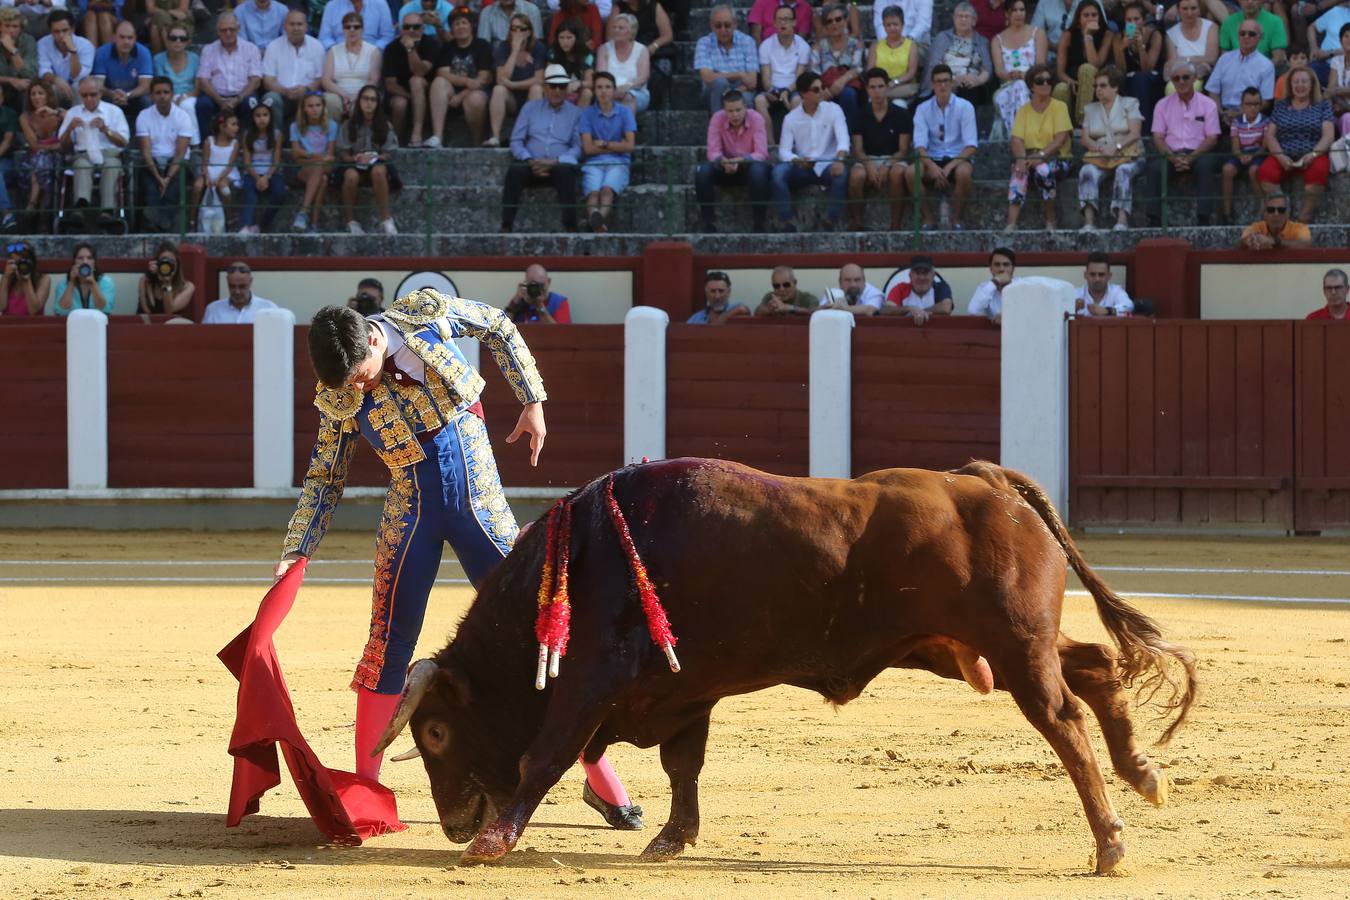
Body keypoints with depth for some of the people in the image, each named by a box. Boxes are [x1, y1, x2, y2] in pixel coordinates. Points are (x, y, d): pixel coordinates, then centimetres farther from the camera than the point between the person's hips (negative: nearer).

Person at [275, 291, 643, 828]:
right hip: (411, 517, 0)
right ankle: (364, 785, 9)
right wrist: (296, 551, -5)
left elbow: (499, 329, 8)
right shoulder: (341, 397, -8)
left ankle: (601, 780, 5)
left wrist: (532, 402, 4)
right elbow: (324, 479, 3)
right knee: (389, 646, -3)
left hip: (481, 508, 0)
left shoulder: (428, 314, -11)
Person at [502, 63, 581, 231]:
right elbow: (516, 141, 12)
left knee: (565, 171, -37)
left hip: (559, 165, -1)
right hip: (531, 165, 1)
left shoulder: (575, 113, 15)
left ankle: (569, 227, -42)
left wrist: (554, 161, -12)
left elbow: (578, 147, 5)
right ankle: (506, 227, -37)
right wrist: (530, 161, -7)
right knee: (515, 170, -33)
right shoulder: (530, 108, 19)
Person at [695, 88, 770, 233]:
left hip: (749, 166, -2)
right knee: (702, 171, -27)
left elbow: (761, 154, -23)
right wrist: (723, 161, -41)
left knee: (759, 170, -38)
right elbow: (713, 152, -17)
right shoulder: (717, 119, -14)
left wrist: (740, 161, -41)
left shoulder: (756, 119, -19)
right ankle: (708, 223, -20)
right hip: (726, 168, 2)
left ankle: (759, 224, -27)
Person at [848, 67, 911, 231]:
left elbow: (903, 150, -2)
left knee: (897, 172, -38)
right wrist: (869, 165, -21)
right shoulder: (862, 117, 9)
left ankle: (895, 225, -31)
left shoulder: (902, 115, 3)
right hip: (868, 160, 1)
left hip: (893, 161, -1)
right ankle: (856, 224, -22)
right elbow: (857, 149, 2)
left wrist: (887, 166, -21)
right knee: (856, 175, -34)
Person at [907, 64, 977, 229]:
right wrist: (932, 166, -25)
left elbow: (971, 145, -9)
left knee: (963, 172, -38)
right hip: (933, 159, 2)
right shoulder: (923, 109, 3)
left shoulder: (964, 107, -3)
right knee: (911, 172, -30)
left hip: (958, 159, -2)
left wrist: (950, 167, -23)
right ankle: (928, 218, -12)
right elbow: (919, 145, -5)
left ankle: (956, 218, -15)